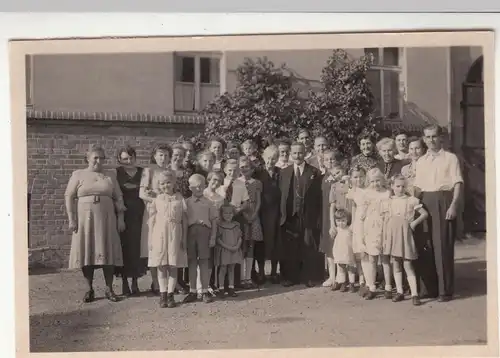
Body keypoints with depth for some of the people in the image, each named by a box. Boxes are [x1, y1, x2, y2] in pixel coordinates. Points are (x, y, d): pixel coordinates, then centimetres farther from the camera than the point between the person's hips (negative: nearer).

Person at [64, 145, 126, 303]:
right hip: (84, 219, -1)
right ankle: (89, 290, 10)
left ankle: (109, 289, 9)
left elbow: (118, 198, 10)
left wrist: (120, 218, 2)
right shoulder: (78, 174, 6)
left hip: (106, 219, 1)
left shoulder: (110, 175, 10)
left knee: (108, 252, 0)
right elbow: (69, 197, 2)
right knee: (86, 252, 1)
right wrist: (71, 219, -7)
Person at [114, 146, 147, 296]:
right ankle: (124, 283, 9)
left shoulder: (142, 172, 9)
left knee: (137, 248, 3)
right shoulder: (117, 173, 0)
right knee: (124, 247, -1)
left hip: (139, 216, 2)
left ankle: (135, 282, 14)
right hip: (123, 215, -2)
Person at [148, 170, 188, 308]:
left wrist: (184, 238, 2)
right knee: (161, 266, 3)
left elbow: (184, 220, 6)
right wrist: (151, 239, 1)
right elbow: (152, 220, 7)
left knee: (173, 266, 2)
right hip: (159, 234, 0)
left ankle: (170, 295, 9)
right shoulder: (157, 200, 6)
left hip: (175, 234, 0)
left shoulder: (179, 199, 5)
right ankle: (163, 295, 9)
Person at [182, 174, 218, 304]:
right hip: (190, 231, 1)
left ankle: (205, 291, 11)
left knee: (204, 261, 2)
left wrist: (213, 237, -1)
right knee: (192, 262, 6)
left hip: (204, 231, -1)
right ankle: (192, 291, 15)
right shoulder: (186, 202, 8)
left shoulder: (208, 203, 7)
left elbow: (214, 221, 6)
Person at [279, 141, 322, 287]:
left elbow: (318, 196, -1)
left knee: (308, 249, 4)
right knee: (289, 249, 4)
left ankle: (308, 278, 15)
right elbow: (281, 194, 6)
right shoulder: (285, 172, 10)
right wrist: (283, 214, -2)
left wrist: (318, 218, -7)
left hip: (309, 217, -2)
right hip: (290, 217, 2)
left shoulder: (314, 172, 3)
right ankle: (290, 277, 15)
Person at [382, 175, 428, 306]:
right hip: (392, 235, 4)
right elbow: (386, 220, 12)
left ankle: (414, 294, -5)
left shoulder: (411, 200, 0)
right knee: (396, 264, 8)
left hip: (405, 234, -3)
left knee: (407, 265, -7)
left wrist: (415, 222, -8)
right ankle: (399, 292, 16)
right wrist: (385, 237, 5)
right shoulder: (388, 202, 9)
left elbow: (425, 213, 5)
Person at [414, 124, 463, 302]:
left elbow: (457, 183, -6)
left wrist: (454, 205, -16)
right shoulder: (421, 161, 15)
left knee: (443, 245, -5)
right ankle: (431, 287, 14)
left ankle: (445, 290, 1)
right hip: (426, 202, 5)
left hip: (444, 201, -4)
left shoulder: (450, 158, 1)